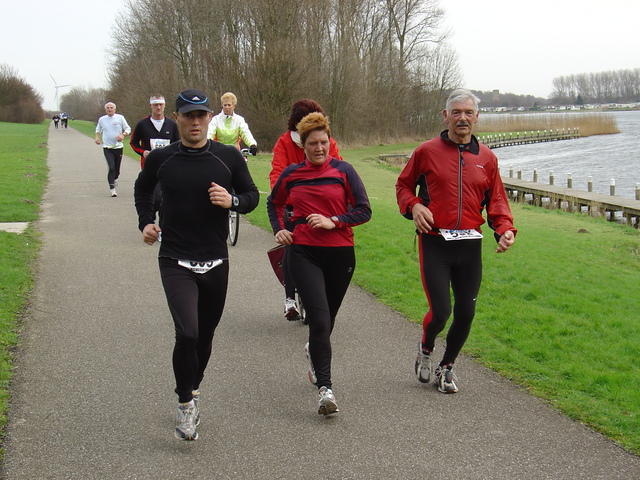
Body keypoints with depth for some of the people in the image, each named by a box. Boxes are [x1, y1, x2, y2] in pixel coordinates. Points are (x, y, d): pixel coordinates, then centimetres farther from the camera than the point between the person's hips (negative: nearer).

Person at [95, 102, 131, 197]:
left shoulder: (120, 118, 1)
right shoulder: (102, 119, 7)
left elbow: (128, 129, 5)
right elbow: (98, 129, 24)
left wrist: (123, 135, -14)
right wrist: (97, 137, 6)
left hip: (118, 147, 0)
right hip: (107, 148, 0)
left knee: (117, 169, 9)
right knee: (111, 168, -15)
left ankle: (115, 178, 44)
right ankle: (112, 189, -12)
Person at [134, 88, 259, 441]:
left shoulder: (229, 157, -2)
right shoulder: (160, 159, -2)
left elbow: (252, 195, 10)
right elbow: (143, 189, 19)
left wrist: (232, 201, -12)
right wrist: (146, 222, 4)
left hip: (215, 262, 2)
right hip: (175, 262, -2)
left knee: (206, 335, 14)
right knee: (187, 333, -18)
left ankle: (193, 390, 40)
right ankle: (185, 401, 3)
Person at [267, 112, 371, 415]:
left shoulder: (343, 171, 0)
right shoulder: (291, 174, 5)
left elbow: (364, 211, -1)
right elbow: (274, 203, 23)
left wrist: (333, 221, -14)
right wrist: (279, 229, 7)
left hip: (340, 252, 1)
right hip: (304, 252, -1)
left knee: (327, 319, 15)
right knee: (319, 318, -15)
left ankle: (314, 351, 50)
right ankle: (324, 388, -14)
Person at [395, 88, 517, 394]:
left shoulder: (486, 158, 8)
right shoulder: (427, 151, 1)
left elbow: (497, 200, 11)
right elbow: (404, 185, 12)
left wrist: (505, 229, -8)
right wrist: (413, 206, -9)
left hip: (470, 245, 3)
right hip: (435, 244, -3)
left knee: (466, 313, 6)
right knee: (440, 311, -11)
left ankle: (446, 366, 30)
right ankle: (426, 348, 24)